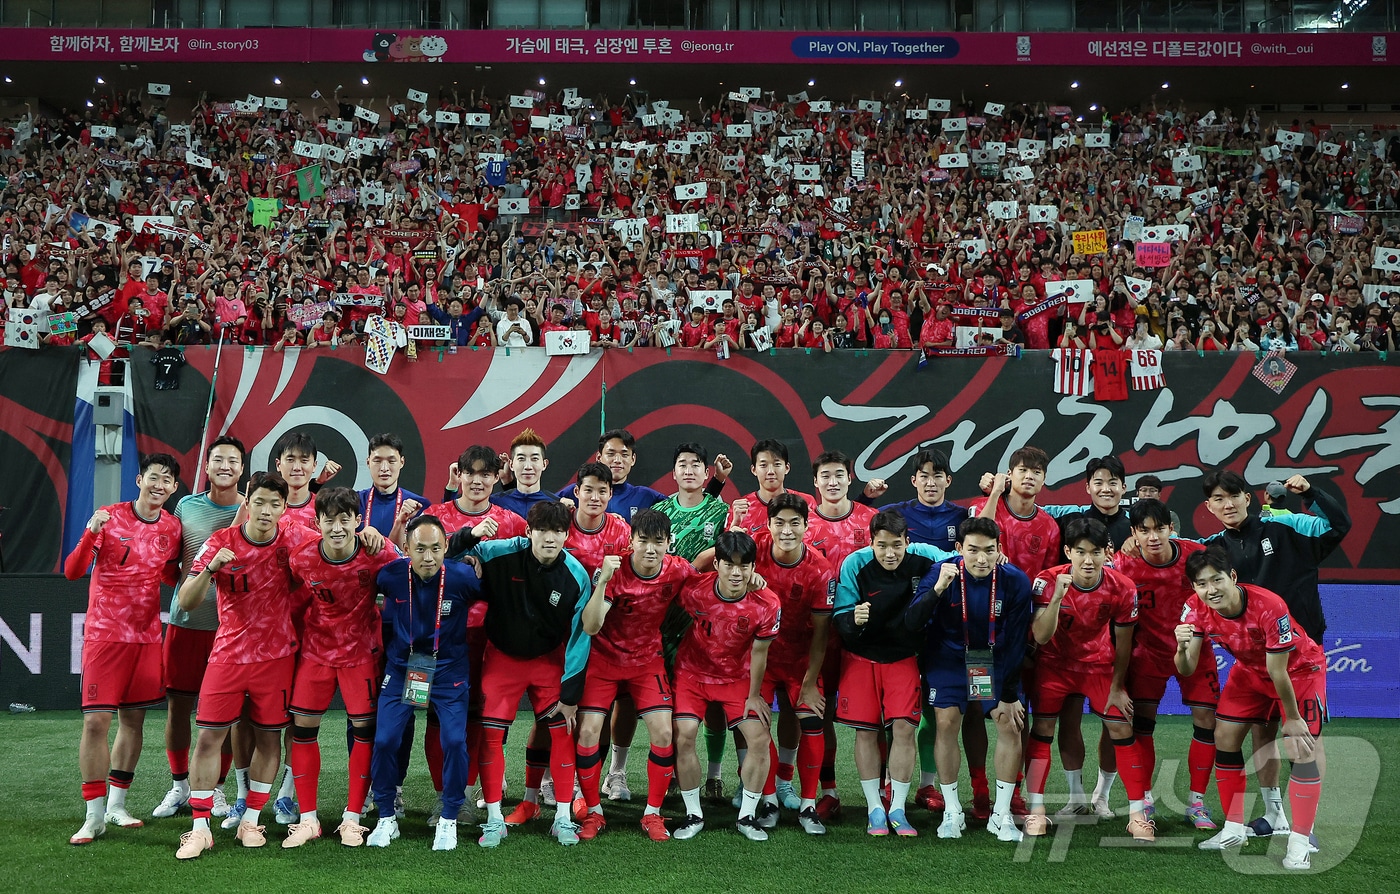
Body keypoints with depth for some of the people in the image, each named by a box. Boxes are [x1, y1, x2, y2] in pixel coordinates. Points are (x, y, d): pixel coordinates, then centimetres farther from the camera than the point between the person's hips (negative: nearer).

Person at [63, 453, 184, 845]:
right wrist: (91, 533, -27)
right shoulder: (109, 517, -7)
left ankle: (117, 804, 21)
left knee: (133, 719, 9)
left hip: (147, 635, 4)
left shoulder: (172, 527, 5)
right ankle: (94, 816, 0)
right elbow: (72, 571, -12)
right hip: (104, 633, -4)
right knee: (96, 721, -7)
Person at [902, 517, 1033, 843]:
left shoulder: (1015, 582, -19)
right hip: (948, 655, -1)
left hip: (996, 659, 1)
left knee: (1011, 725, -8)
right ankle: (951, 812, 4)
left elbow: (1015, 644, -11)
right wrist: (937, 589, -41)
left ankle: (1001, 815, 6)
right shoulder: (942, 572, -21)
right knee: (947, 722, -12)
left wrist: (1009, 696, -9)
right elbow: (912, 624, -27)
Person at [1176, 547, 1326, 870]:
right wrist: (1182, 648, -42)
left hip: (1299, 668, -5)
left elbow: (1278, 672, -27)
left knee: (1303, 747, -16)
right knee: (1225, 737, 2)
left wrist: (1292, 719, -16)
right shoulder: (1197, 608, -22)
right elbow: (1187, 669, -20)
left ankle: (1300, 842, -5)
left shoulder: (1270, 607, -37)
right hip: (1250, 669, 6)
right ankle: (1234, 830, 17)